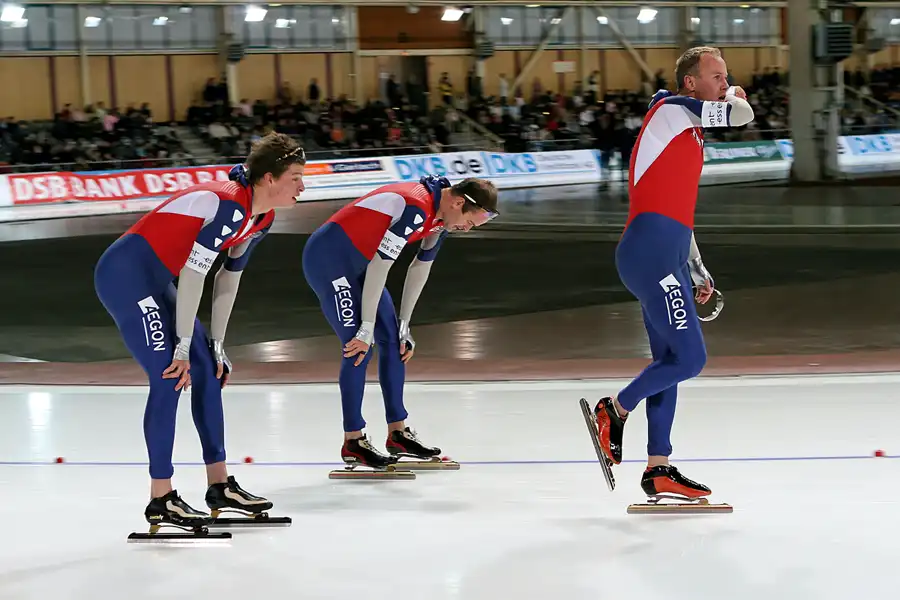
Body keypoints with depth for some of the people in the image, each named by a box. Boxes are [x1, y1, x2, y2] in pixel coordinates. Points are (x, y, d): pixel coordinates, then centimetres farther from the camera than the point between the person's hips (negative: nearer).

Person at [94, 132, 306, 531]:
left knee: (207, 371, 9)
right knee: (170, 377, -14)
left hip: (154, 281, 10)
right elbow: (193, 275, -24)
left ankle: (220, 486, 15)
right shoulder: (228, 206, -25)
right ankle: (160, 502, -8)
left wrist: (215, 345, 12)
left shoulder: (261, 218, 4)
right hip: (125, 275, -10)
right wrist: (183, 347, -18)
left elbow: (229, 277, 12)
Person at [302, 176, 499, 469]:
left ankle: (398, 433, 16)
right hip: (328, 259, -10)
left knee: (392, 340, 9)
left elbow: (420, 267, 11)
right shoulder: (415, 206, -29)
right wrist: (367, 329, -22)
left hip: (356, 264, 10)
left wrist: (403, 325, 11)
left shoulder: (442, 216, 2)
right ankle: (353, 442, -5)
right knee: (359, 348, -13)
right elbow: (379, 267, -27)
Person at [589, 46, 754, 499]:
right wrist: (733, 96, 11)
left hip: (668, 258, 10)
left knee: (671, 363, 9)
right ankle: (614, 410, 4)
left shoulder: (691, 135, 24)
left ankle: (657, 470, 12)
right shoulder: (671, 109, -4)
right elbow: (743, 114, -12)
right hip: (650, 253, -10)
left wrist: (698, 274, 26)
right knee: (690, 358, -12)